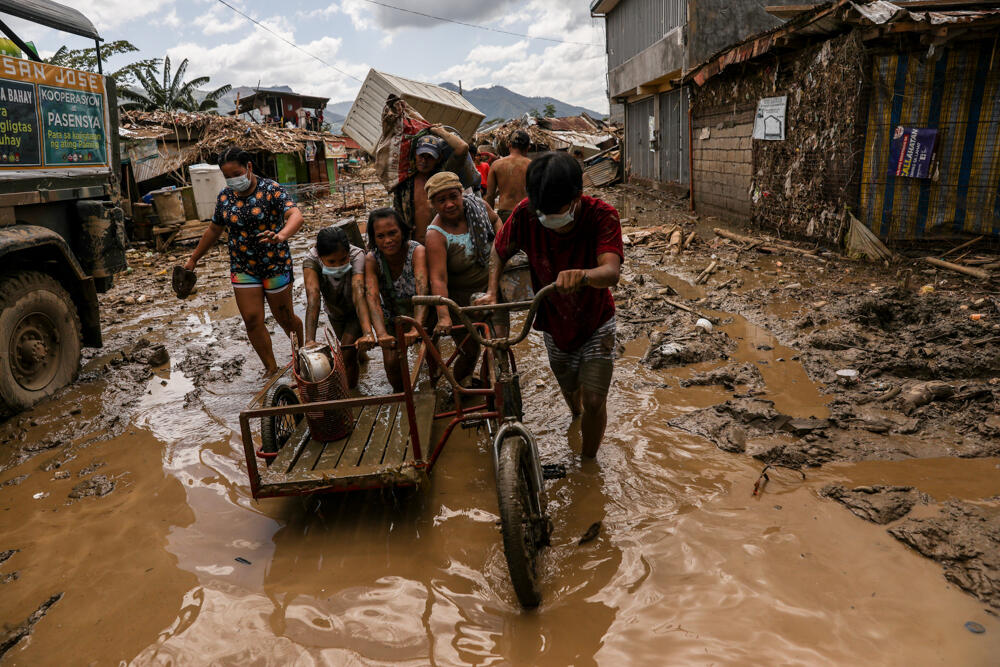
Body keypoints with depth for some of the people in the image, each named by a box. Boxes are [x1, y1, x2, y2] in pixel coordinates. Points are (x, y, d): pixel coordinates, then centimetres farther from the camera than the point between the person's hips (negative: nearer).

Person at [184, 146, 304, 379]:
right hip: (242, 269, 4)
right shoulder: (225, 196, 3)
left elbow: (296, 215, -29)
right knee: (252, 320, -1)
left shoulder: (271, 190, -13)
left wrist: (282, 235, -50)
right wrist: (194, 259, 21)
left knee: (285, 318, 7)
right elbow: (214, 230, 16)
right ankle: (271, 368, 12)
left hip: (275, 265, -4)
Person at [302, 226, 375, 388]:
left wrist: (367, 334, -65)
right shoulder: (311, 261, -33)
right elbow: (313, 297, -46)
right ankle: (359, 353, 60)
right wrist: (309, 340, -58)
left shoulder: (357, 255, -37)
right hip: (335, 311, 3)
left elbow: (358, 294, -51)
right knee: (349, 348, 23)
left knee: (347, 356, -19)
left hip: (357, 311, -3)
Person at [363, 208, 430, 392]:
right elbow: (372, 298, -36)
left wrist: (416, 327, -59)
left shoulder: (417, 251, -29)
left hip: (418, 313, -1)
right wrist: (381, 334, -54)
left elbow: (422, 291, -43)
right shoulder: (371, 260, -22)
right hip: (392, 316, 1)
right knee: (392, 362, -10)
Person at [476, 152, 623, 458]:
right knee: (569, 389, 24)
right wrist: (492, 290, -21)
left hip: (596, 323, -3)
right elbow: (500, 250, -5)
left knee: (594, 401, -7)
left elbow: (611, 271, -43)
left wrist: (583, 275, -65)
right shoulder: (526, 214, -23)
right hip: (554, 323, 3)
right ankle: (575, 415, 62)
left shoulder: (602, 215, -29)